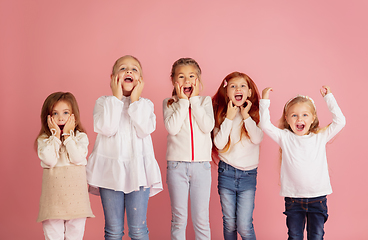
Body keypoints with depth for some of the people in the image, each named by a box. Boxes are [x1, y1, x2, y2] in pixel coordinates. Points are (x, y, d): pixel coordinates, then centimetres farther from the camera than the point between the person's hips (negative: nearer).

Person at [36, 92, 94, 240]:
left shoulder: (80, 137, 3)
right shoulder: (44, 140, 2)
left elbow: (78, 158, -15)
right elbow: (50, 160, -16)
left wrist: (67, 134, -9)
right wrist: (56, 135, -10)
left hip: (75, 196, 1)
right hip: (53, 198, 0)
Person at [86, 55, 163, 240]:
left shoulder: (145, 104, 7)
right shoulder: (103, 102, 5)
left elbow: (145, 130, -12)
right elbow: (106, 128, -14)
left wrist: (135, 100, -8)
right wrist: (116, 98, -9)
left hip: (138, 170, 0)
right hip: (111, 169, 0)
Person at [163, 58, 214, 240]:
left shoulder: (205, 101, 7)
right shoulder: (169, 103, 4)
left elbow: (207, 127, -10)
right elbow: (172, 128, -13)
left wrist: (194, 100, -7)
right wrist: (183, 101, -8)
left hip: (201, 165, 1)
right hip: (177, 165, 0)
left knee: (201, 219, 4)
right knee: (179, 219, 7)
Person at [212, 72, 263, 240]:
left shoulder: (254, 115, 2)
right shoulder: (221, 115, 2)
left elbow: (257, 139, -15)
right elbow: (219, 143, -11)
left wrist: (246, 116, -12)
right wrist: (229, 118, -11)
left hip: (248, 174, -1)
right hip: (226, 173, 1)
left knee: (244, 226, -8)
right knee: (229, 224, 8)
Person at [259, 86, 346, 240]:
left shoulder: (320, 137, 3)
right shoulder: (285, 137, 0)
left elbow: (339, 121, -4)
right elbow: (265, 125, -9)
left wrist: (328, 97, -2)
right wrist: (265, 100, -12)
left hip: (318, 198, 0)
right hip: (293, 198, 0)